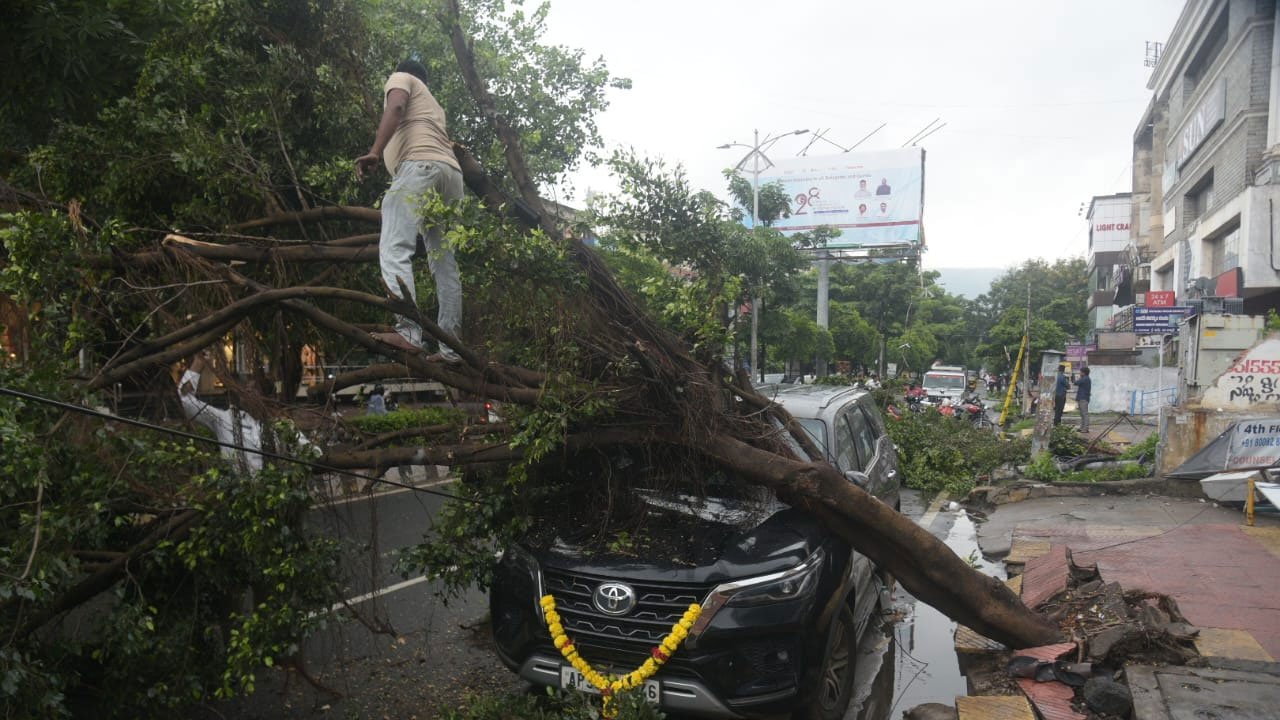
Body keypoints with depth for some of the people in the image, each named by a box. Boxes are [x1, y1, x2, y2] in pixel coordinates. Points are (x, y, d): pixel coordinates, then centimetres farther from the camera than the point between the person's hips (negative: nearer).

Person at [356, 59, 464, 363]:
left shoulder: (400, 78, 17)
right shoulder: (432, 102, 39)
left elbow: (395, 108, -5)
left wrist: (375, 151, -17)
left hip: (420, 165, -8)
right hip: (451, 171, 8)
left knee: (394, 250, -18)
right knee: (444, 262, 4)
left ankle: (409, 331, -33)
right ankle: (450, 345, 0)